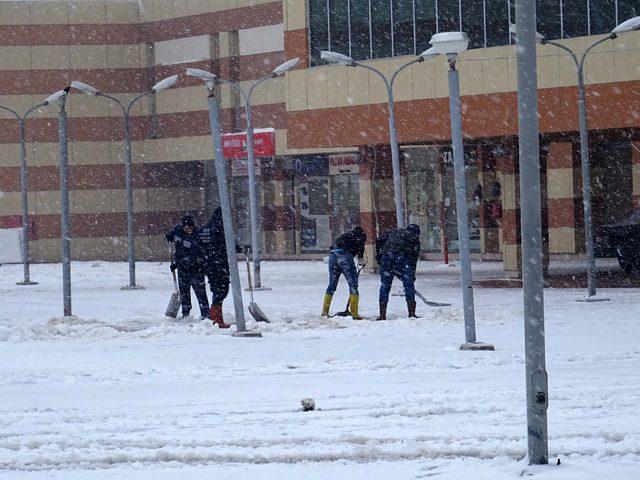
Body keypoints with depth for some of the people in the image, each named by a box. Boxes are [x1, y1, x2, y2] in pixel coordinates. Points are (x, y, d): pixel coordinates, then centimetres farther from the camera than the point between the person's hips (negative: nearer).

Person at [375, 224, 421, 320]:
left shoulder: (394, 231, 27)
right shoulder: (414, 239, 18)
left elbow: (379, 240, 16)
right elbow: (413, 258, 14)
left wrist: (378, 255, 20)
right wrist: (412, 276, 17)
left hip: (386, 258, 3)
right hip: (401, 258, -3)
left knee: (385, 286, 10)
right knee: (409, 286, 9)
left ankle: (382, 314, 7)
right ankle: (411, 313, 6)